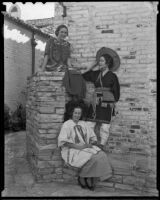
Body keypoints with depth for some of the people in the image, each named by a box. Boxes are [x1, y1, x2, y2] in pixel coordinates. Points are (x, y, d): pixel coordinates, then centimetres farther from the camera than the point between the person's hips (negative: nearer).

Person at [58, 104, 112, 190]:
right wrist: (77, 146, -19)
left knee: (101, 156, -21)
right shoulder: (66, 125, -3)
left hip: (86, 148, 5)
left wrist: (91, 144, -7)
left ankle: (91, 179, -10)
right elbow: (63, 141, -13)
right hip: (72, 150, -5)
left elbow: (93, 137, 16)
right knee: (90, 159, -30)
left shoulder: (83, 124, 15)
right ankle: (81, 177, -5)